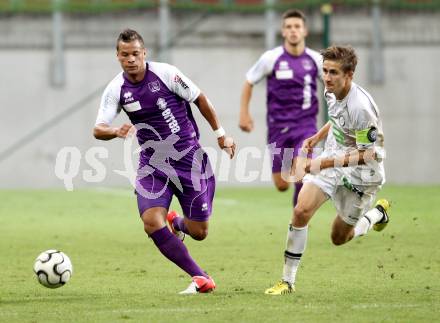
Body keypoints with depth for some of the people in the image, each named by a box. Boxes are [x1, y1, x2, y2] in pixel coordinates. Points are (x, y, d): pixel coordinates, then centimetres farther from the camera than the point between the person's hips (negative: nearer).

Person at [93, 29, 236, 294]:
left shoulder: (165, 73, -11)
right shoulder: (116, 90, -4)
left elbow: (201, 100, 0)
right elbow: (98, 129, -9)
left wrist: (221, 135, 4)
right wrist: (116, 131, -32)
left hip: (188, 156, -2)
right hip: (152, 162, 2)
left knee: (199, 232, 0)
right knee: (151, 222, -20)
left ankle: (176, 223, 41)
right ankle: (200, 279, -8)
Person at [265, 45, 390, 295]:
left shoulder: (360, 107, -31)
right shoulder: (332, 92, -6)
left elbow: (369, 155, -25)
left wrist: (327, 163, -29)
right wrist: (318, 137, 6)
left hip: (360, 174, -6)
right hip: (331, 160, 6)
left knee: (340, 238, 8)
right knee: (301, 211, -16)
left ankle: (378, 213, 39)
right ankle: (288, 281, -7)